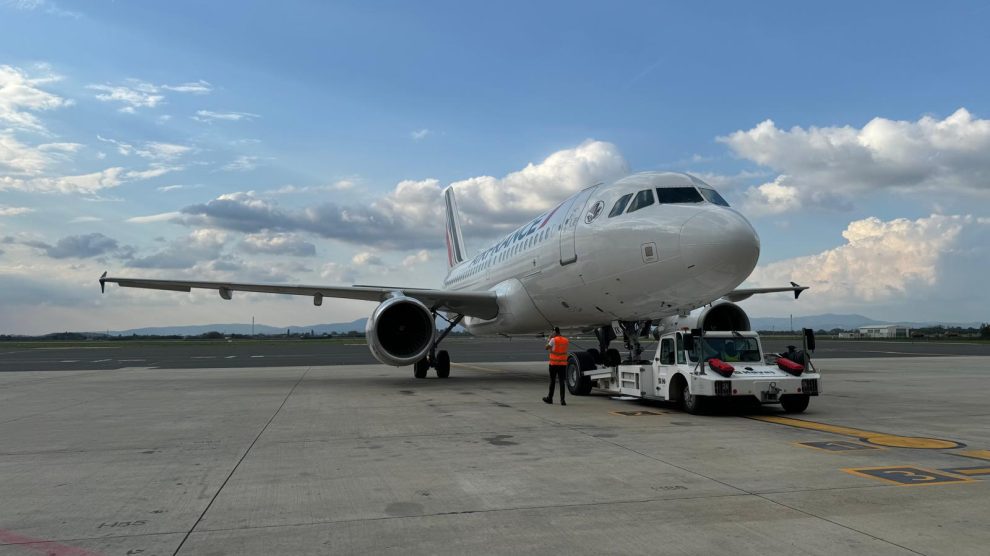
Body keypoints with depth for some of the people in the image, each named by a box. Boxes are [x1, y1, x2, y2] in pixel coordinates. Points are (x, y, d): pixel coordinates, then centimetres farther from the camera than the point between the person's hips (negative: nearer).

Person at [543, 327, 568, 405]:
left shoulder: (553, 340, -11)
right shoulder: (566, 340, 6)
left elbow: (547, 348, -2)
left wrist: (549, 339, 11)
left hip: (554, 363, -4)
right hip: (563, 363, 4)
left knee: (552, 381, 8)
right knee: (562, 381, 3)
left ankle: (550, 398, 18)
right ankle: (562, 400, -4)